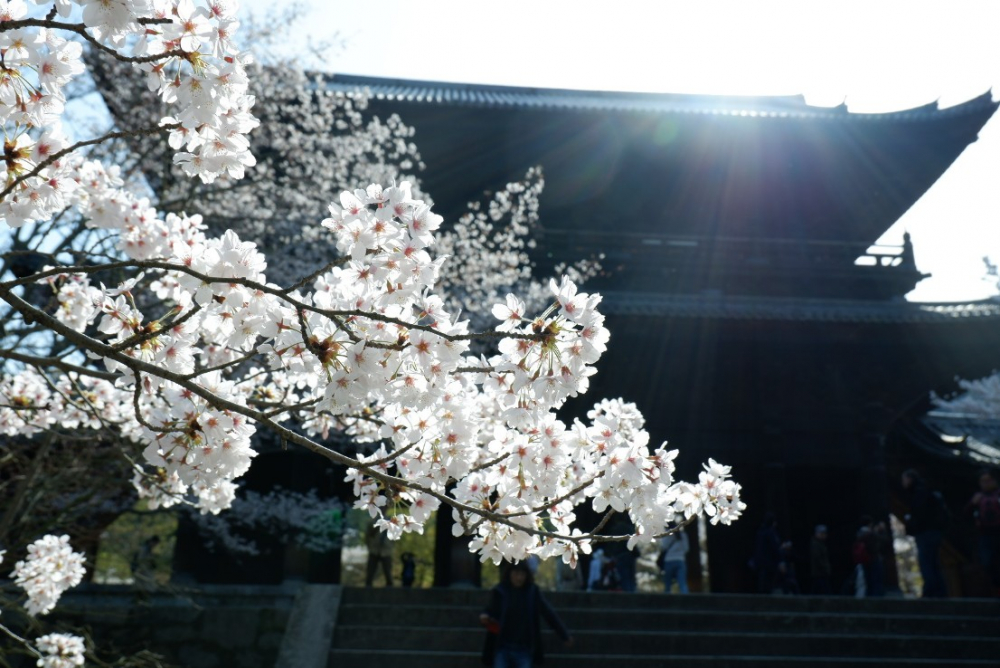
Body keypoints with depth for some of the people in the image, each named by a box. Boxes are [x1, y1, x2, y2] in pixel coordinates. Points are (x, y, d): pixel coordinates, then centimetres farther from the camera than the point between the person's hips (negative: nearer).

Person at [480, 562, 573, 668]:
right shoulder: (499, 591, -5)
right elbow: (491, 612, 5)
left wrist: (565, 635, 5)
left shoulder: (532, 592, -1)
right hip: (502, 648, -1)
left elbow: (549, 613, 3)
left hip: (524, 650, 1)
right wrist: (484, 616, -18)